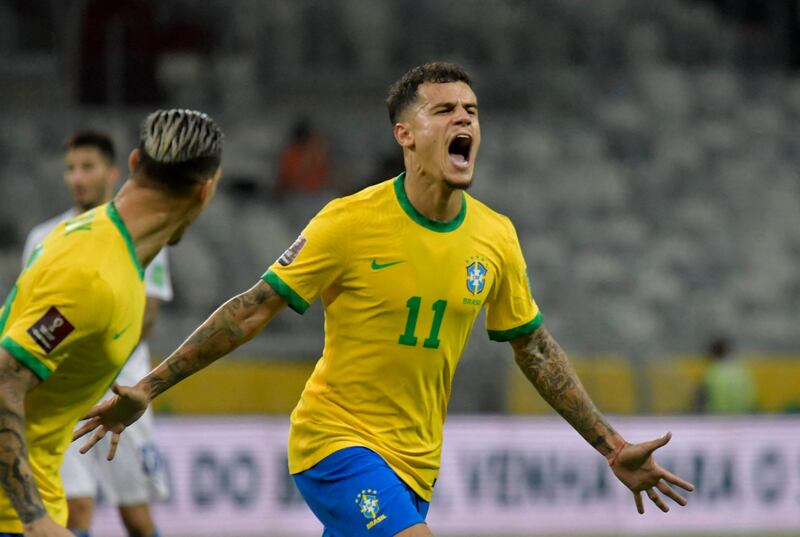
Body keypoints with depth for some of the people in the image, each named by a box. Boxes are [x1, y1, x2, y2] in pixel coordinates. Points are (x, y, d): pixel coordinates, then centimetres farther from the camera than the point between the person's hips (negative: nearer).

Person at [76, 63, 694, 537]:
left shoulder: (496, 238, 1)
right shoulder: (351, 222, -14)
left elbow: (535, 349, 13)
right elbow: (253, 310, -8)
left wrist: (613, 449, 12)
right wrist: (147, 389, -10)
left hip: (413, 461, 5)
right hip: (336, 437, -5)